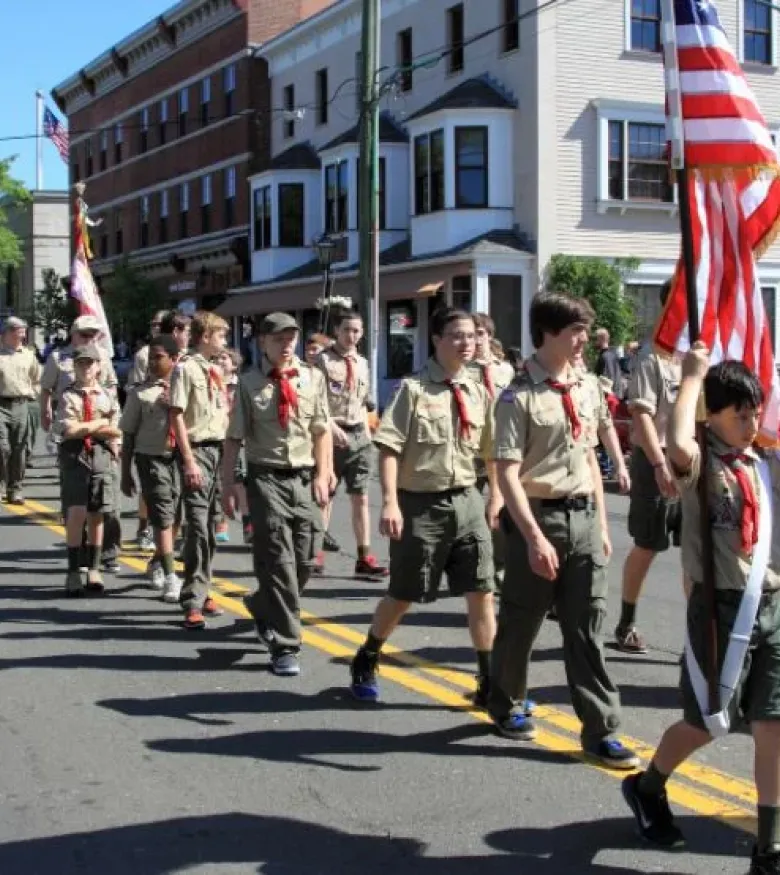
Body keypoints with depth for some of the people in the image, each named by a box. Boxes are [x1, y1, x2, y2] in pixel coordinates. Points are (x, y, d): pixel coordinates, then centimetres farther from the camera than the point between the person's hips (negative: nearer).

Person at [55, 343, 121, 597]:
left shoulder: (107, 395, 8)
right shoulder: (68, 396, -1)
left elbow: (114, 432, 5)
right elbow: (69, 430, -14)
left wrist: (84, 427, -5)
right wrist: (100, 424, -6)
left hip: (101, 455, 3)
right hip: (75, 456, -3)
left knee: (97, 515, 8)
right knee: (76, 513, -7)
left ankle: (94, 570, 18)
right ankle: (74, 571, 0)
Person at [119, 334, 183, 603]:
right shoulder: (140, 392, -2)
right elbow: (128, 435, 2)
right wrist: (126, 475, 2)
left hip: (179, 457, 3)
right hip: (151, 458, -3)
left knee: (173, 517, 13)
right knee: (163, 517, -7)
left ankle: (156, 563, 37)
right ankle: (170, 578, -3)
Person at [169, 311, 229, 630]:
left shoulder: (216, 370, 15)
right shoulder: (186, 368, -8)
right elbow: (176, 416, -13)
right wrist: (189, 461, -17)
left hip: (219, 450, 8)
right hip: (198, 450, -8)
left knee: (209, 527, 12)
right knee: (197, 527, -11)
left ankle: (202, 592, 22)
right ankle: (193, 603, -8)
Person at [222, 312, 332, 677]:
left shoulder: (313, 377, 5)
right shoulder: (249, 382, -1)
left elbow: (322, 430, 8)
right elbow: (235, 438, 0)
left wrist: (323, 476, 0)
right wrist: (228, 486, -2)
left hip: (305, 477, 3)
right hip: (267, 477, -3)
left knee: (305, 560, 7)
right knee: (278, 560, -5)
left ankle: (263, 606, 36)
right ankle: (285, 645, 2)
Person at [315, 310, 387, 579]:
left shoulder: (362, 363, 12)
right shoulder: (323, 361, -7)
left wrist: (367, 432, 11)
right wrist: (331, 426, -20)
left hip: (359, 435, 6)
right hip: (332, 434, -5)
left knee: (361, 498, 6)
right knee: (324, 496, 4)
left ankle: (364, 558, 10)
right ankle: (316, 554, 13)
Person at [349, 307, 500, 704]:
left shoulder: (478, 393, 6)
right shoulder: (413, 389, -11)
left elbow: (491, 452, 14)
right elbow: (389, 448, -15)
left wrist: (496, 498, 10)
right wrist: (390, 502, -22)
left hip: (466, 501, 4)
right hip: (420, 502, -4)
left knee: (481, 592, 3)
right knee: (402, 595, 10)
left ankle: (489, 681, 15)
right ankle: (365, 662, 34)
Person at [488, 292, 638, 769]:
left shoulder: (588, 389, 8)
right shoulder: (519, 397, -12)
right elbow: (507, 474, -16)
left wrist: (602, 524, 14)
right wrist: (535, 537, -21)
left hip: (583, 518, 5)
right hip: (538, 516, -5)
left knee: (587, 625, 5)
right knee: (521, 621, 10)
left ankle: (601, 729, 9)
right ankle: (507, 704, 33)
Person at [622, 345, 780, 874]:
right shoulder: (701, 464, -11)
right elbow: (678, 445, -33)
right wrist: (693, 377, -21)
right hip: (722, 607, -5)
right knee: (708, 723, 8)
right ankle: (647, 788, 37)